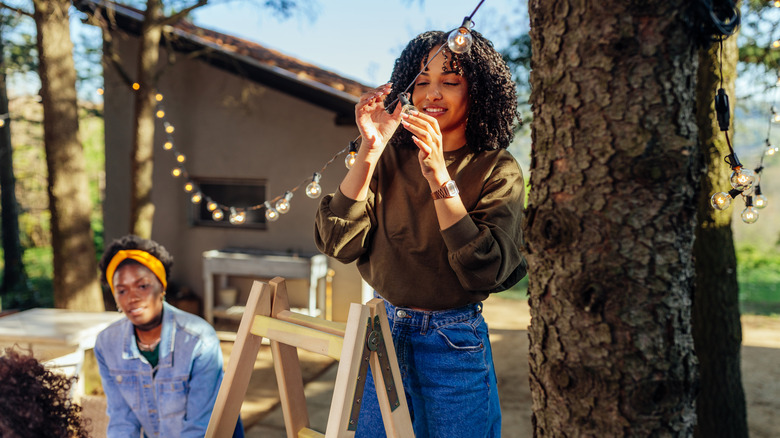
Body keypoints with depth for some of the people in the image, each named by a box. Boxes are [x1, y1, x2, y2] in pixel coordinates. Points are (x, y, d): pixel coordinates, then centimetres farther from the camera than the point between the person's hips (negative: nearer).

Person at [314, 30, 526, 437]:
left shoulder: (497, 170, -8)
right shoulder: (391, 158, 0)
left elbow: (485, 271, -21)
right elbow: (336, 242, -10)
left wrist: (439, 177, -27)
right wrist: (369, 152, -18)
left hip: (456, 346, -3)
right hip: (385, 332, 3)